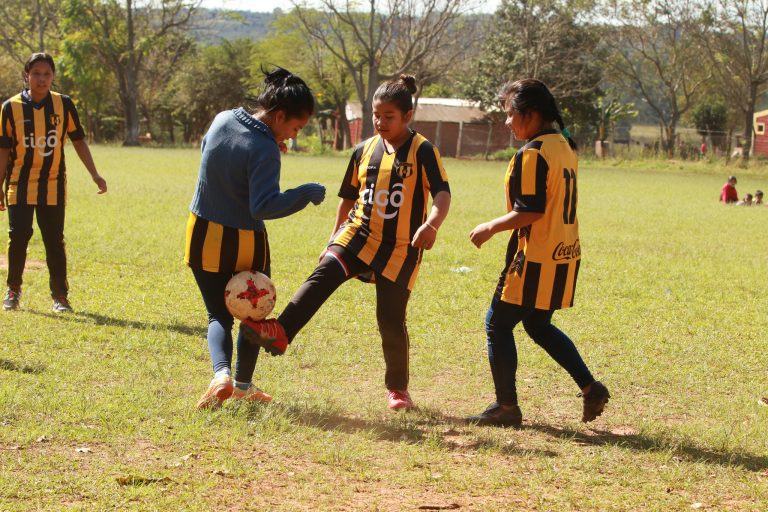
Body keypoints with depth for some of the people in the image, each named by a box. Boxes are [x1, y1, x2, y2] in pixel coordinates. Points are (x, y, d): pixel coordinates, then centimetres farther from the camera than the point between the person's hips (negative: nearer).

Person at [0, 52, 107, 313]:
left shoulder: (64, 105, 0)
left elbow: (79, 141, 6)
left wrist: (94, 175, -1)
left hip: (53, 186, 1)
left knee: (55, 242, 2)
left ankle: (60, 296, 11)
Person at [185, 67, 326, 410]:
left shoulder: (222, 120, -5)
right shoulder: (265, 150, -25)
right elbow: (264, 207, -30)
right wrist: (307, 194, -21)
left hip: (204, 236, 5)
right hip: (245, 244, -5)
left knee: (218, 315, 13)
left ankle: (221, 374, -12)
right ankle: (242, 384, 27)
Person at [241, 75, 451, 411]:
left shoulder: (422, 151, -7)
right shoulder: (364, 151, 8)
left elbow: (442, 193, -20)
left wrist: (431, 225, -40)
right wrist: (334, 239, 21)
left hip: (399, 248, -3)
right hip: (359, 234, 3)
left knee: (391, 320, -1)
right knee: (325, 272, -26)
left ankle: (397, 388, 20)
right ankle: (281, 333, -39)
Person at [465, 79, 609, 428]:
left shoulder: (532, 154, -18)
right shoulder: (565, 147, 11)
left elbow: (530, 211, -23)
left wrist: (491, 228, -10)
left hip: (536, 260, -9)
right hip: (565, 255, 9)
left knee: (498, 323, 3)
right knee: (538, 325, 22)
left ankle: (506, 407, 6)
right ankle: (590, 388, 16)